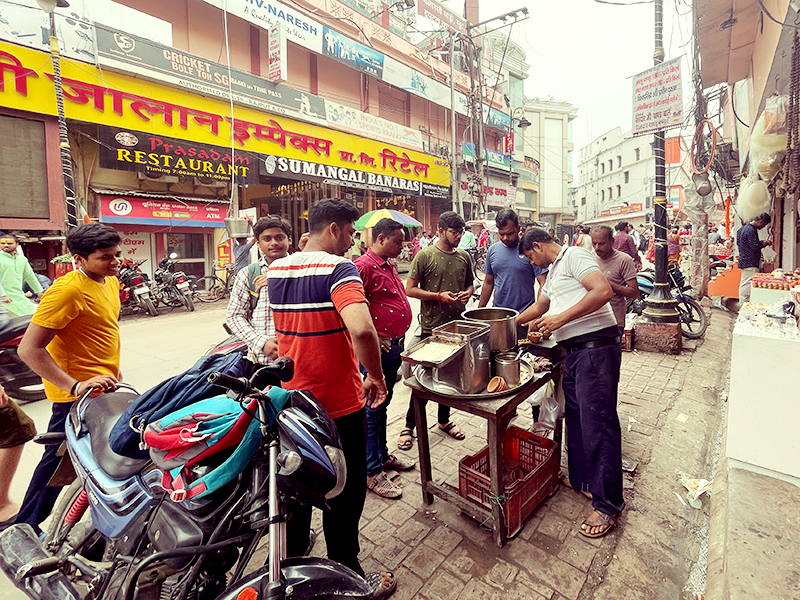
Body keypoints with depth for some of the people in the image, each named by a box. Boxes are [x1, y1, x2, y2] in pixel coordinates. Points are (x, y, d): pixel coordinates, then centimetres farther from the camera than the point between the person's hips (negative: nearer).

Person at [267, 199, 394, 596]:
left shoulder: (276, 270, 1)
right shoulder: (338, 268, -22)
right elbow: (362, 330, -37)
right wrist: (376, 377, -24)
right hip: (339, 404, -7)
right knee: (344, 493, 14)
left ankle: (292, 560, 49)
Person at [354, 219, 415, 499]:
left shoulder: (390, 265, 13)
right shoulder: (364, 265, -17)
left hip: (395, 344, 9)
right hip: (379, 348, -9)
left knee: (383, 403, 21)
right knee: (373, 408, 2)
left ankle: (382, 454, 38)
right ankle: (372, 472, 17)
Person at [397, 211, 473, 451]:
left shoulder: (464, 257, 8)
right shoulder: (425, 256, -8)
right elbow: (410, 289, -10)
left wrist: (467, 293, -3)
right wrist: (439, 295, -19)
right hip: (431, 326, -5)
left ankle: (444, 420, 35)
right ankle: (410, 425, 19)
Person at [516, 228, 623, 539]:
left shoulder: (574, 256, -7)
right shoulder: (554, 271, 23)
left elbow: (603, 291, -22)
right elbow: (539, 307, 35)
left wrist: (561, 318, -20)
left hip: (596, 347, -10)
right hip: (575, 350, 10)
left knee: (598, 422, -5)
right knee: (576, 417, 16)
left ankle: (607, 504, 7)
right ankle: (582, 479, 33)